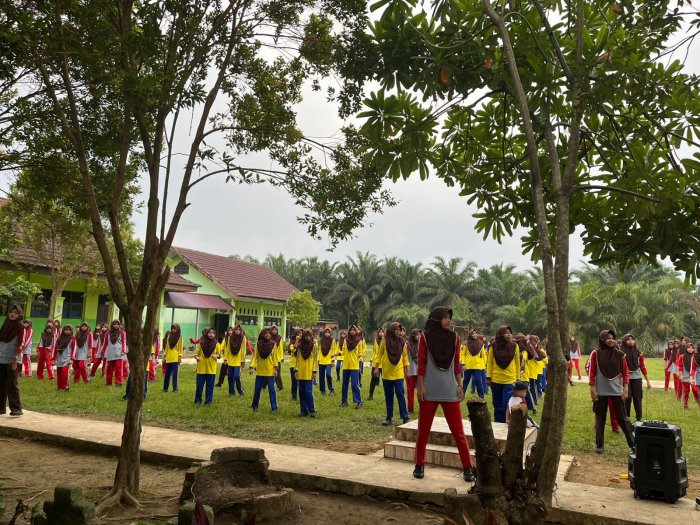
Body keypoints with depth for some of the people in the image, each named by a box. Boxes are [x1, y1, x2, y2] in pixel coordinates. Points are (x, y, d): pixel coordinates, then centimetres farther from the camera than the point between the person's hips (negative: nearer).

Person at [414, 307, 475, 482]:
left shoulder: (454, 337, 5)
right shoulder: (426, 337, -3)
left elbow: (456, 364, 9)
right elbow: (421, 363, -2)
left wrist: (460, 386, 4)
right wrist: (420, 387, -7)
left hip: (450, 391, 2)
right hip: (430, 391, -1)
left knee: (458, 431, 2)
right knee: (423, 430, 8)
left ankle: (467, 468, 11)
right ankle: (419, 465, 21)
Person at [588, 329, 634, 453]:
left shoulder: (620, 354, 1)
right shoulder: (595, 354, -4)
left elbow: (625, 372, 5)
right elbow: (592, 372, -3)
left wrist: (626, 388, -2)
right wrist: (592, 389, -6)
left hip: (617, 391, 1)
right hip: (600, 391, -1)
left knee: (622, 417, 4)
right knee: (600, 418, 7)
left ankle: (633, 443, 12)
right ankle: (599, 445, 15)